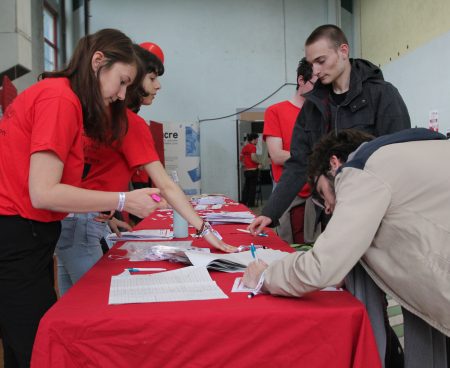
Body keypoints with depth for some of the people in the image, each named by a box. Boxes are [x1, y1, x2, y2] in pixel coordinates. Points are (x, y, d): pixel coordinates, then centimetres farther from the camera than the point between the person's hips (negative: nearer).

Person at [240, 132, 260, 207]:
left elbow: (240, 158, 17)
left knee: (246, 186, 14)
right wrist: (259, 163, -8)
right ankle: (251, 204, 3)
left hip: (246, 170, 7)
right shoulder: (253, 147, -13)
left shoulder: (245, 147, 11)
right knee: (252, 187, 0)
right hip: (253, 170, -7)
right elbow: (253, 158, -23)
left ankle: (244, 202, 16)